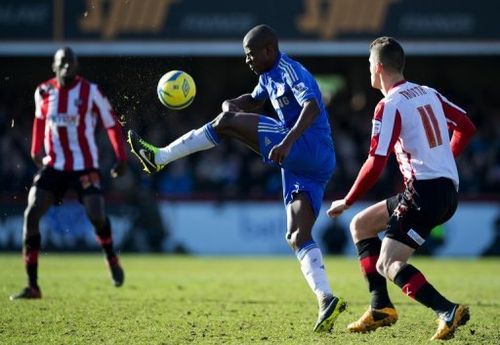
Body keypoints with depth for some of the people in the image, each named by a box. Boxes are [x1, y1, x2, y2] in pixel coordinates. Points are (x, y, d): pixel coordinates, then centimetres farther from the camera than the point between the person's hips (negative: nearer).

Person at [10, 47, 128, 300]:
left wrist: (121, 158, -4)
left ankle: (112, 259, 18)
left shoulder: (90, 92, -8)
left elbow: (111, 123, 0)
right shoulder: (43, 92, 2)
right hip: (54, 165, 3)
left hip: (85, 167, -3)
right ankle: (32, 286, -5)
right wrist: (36, 150, 31)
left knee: (96, 215, -18)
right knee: (31, 215, -11)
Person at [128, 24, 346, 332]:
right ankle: (327, 301, -14)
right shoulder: (269, 76, 22)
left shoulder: (291, 71, -8)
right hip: (313, 167, 10)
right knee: (298, 237, -2)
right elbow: (255, 100, 42)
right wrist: (232, 104, 16)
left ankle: (159, 157, -6)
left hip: (310, 148, -10)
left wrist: (287, 142, -38)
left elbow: (312, 107, -24)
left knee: (226, 122, -11)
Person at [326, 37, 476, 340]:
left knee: (388, 265, -9)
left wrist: (347, 202, -3)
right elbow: (467, 127, 19)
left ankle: (448, 311, -25)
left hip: (425, 191, -9)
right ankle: (381, 307, 14)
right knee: (361, 225, 19)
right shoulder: (429, 94, 13)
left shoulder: (390, 106, -10)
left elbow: (376, 164, -14)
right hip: (448, 189, 9)